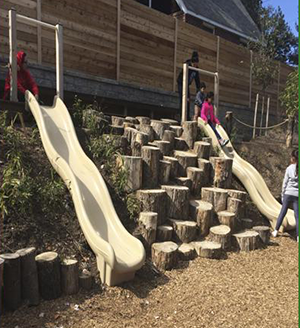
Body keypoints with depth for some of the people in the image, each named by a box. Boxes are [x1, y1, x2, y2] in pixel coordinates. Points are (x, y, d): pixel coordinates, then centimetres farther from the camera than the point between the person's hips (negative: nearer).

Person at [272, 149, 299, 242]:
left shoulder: (289, 168, -6)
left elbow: (285, 183, -2)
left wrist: (283, 194, 8)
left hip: (288, 193, 0)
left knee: (282, 212, 12)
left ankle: (276, 231, 20)